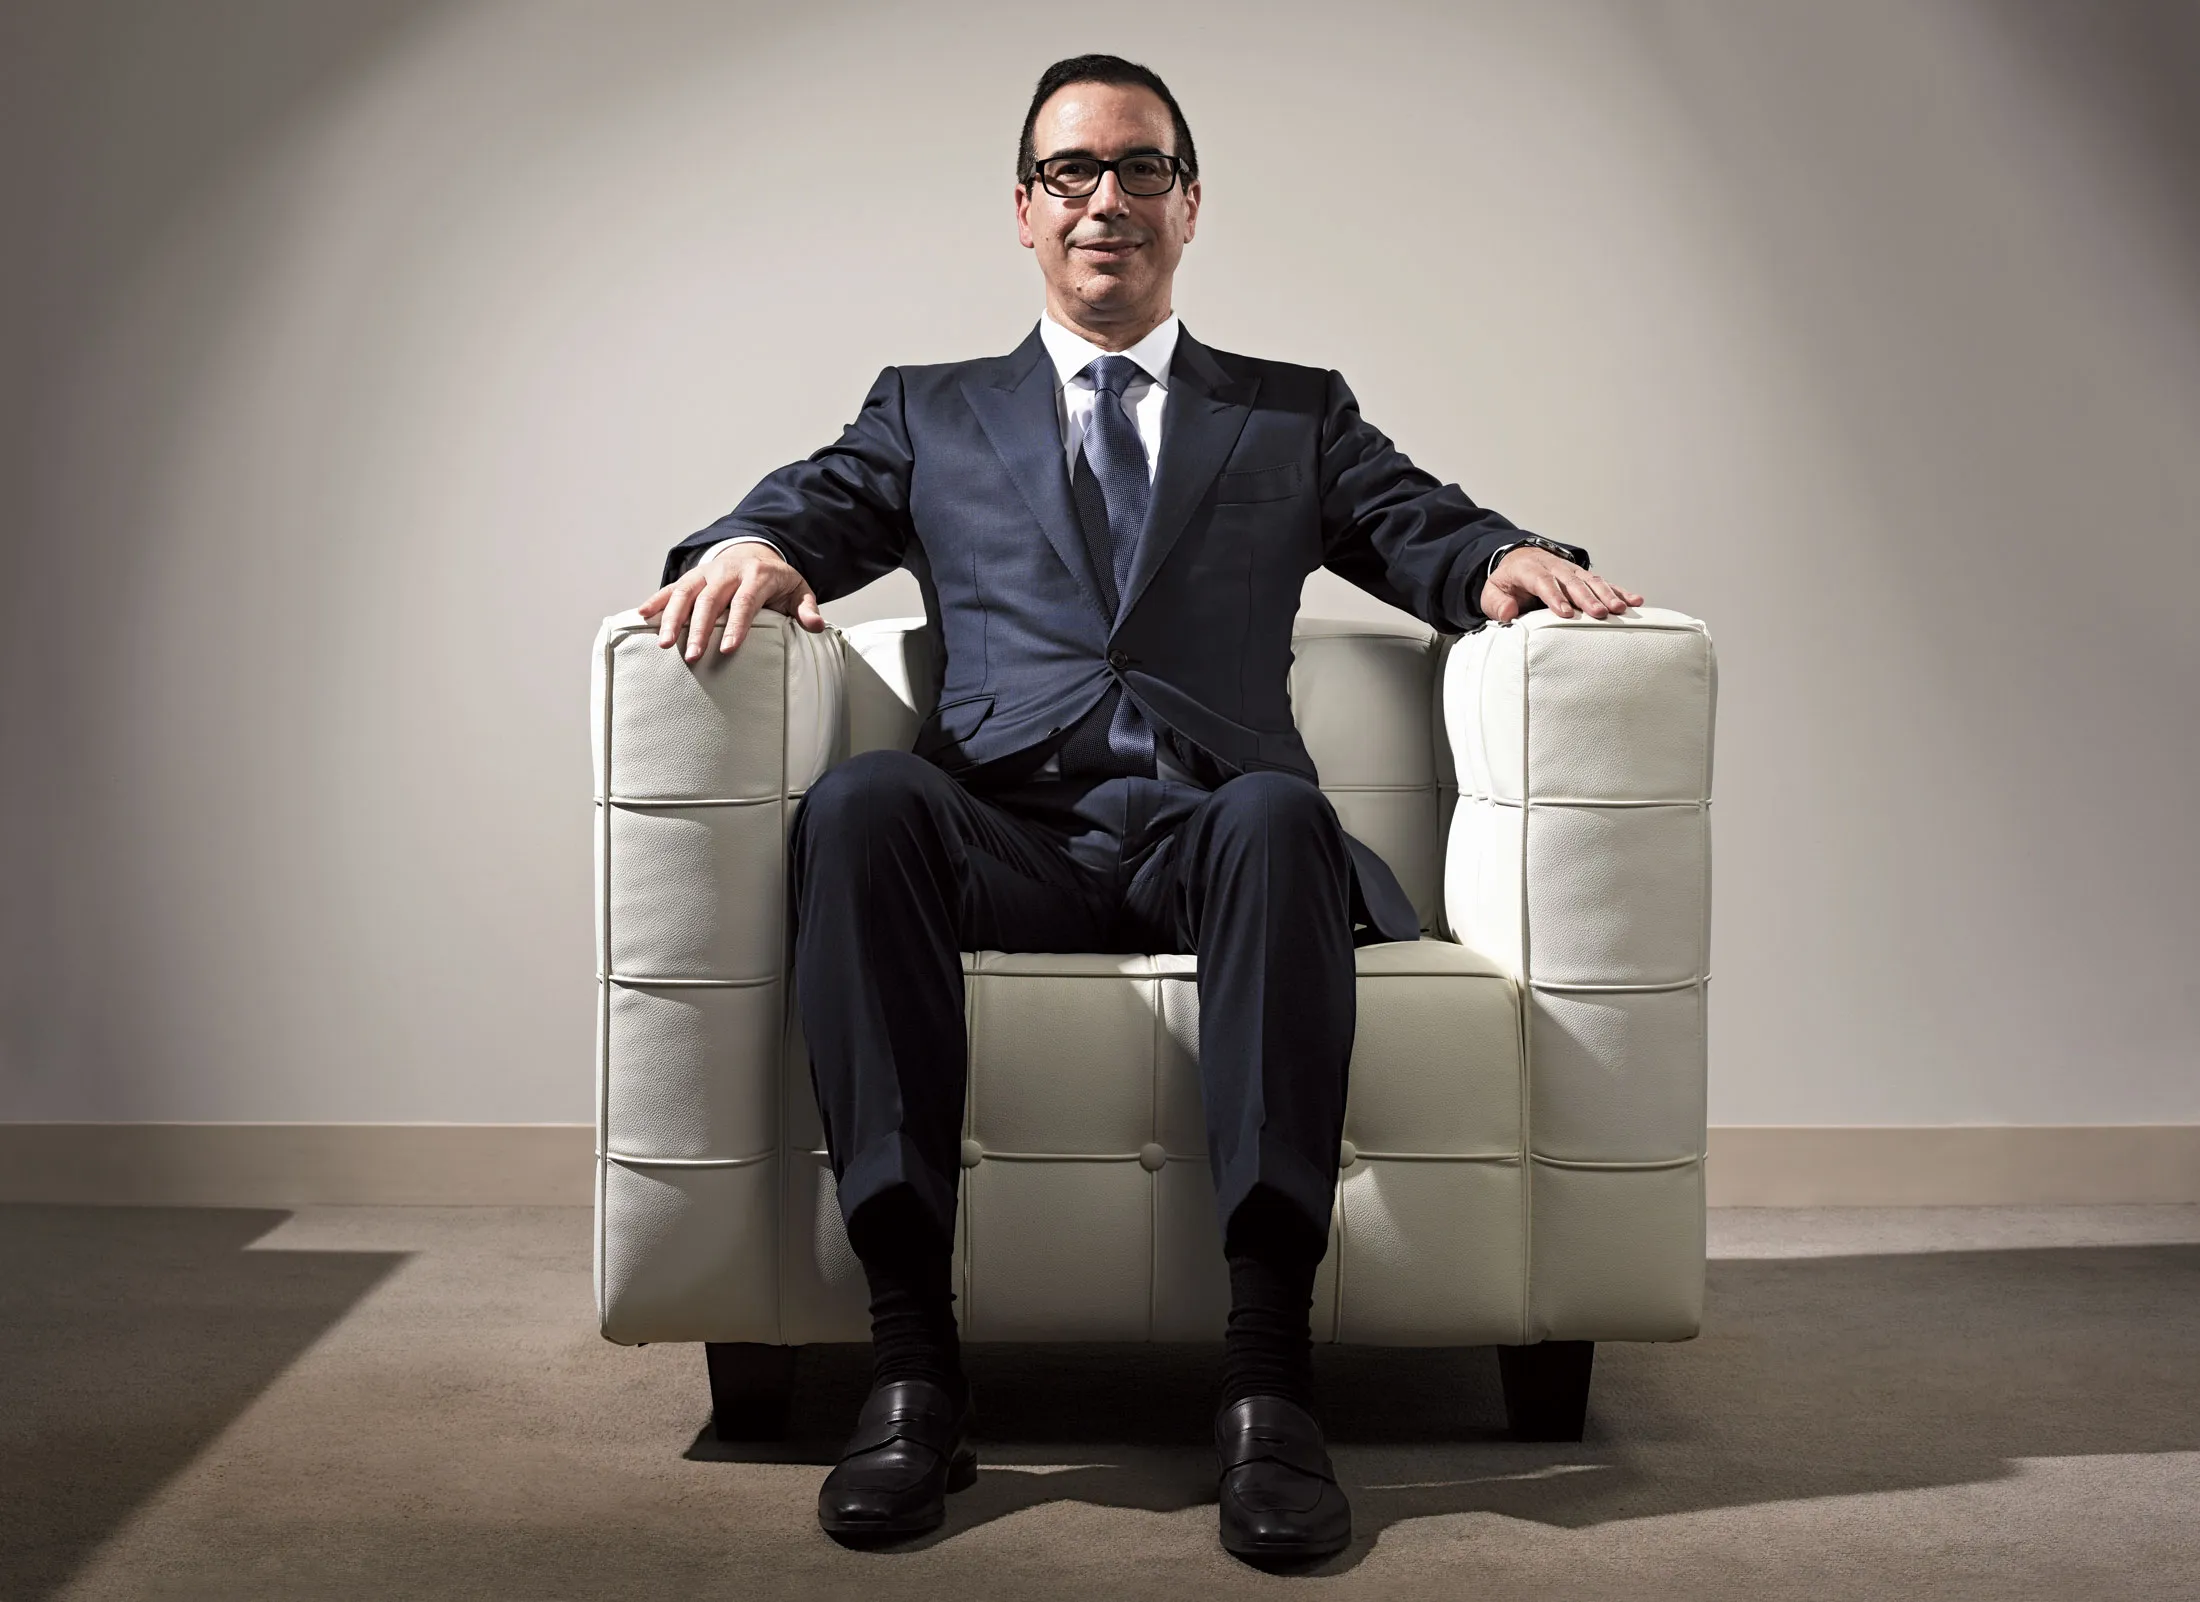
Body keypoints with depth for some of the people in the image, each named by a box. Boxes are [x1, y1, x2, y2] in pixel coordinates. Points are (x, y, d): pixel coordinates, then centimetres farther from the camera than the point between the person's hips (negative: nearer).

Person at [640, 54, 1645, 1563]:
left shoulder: (1298, 413, 26)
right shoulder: (927, 413, 27)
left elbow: (1425, 531, 14)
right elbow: (808, 508, 15)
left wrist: (1509, 559, -10)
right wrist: (746, 550, -10)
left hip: (1208, 833, 0)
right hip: (1009, 840, 1)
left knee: (1277, 815, -37)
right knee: (860, 801, -33)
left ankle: (1269, 1369, -39)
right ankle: (914, 1357, -34)